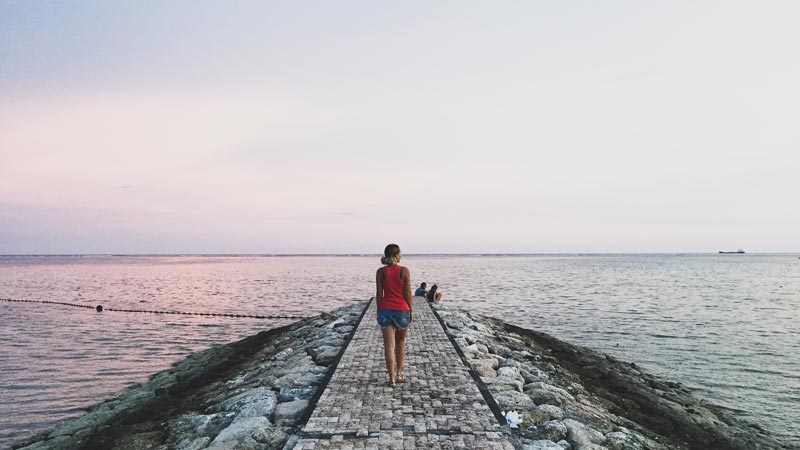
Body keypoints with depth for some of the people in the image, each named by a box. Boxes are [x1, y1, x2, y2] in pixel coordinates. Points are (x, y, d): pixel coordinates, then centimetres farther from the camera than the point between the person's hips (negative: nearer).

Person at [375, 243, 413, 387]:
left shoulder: (381, 272, -3)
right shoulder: (404, 271, -7)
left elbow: (379, 294, -2)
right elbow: (407, 293, -5)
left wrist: (379, 311, 8)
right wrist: (410, 311, 5)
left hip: (385, 310, 0)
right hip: (402, 310, 0)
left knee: (389, 345, 3)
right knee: (401, 342, 19)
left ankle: (392, 378, 3)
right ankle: (399, 374, 24)